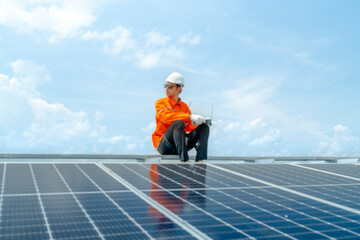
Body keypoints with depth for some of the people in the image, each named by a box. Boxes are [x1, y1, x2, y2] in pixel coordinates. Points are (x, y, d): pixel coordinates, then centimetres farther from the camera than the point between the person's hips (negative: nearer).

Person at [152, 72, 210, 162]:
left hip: (178, 146, 5)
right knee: (178, 123, -31)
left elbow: (188, 127, 10)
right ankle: (184, 159, -37)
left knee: (204, 127, -7)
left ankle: (200, 160, -25)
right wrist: (190, 116, -29)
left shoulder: (184, 106, 15)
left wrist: (198, 122, -13)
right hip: (162, 145, -5)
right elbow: (167, 117, -20)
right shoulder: (160, 103, 1)